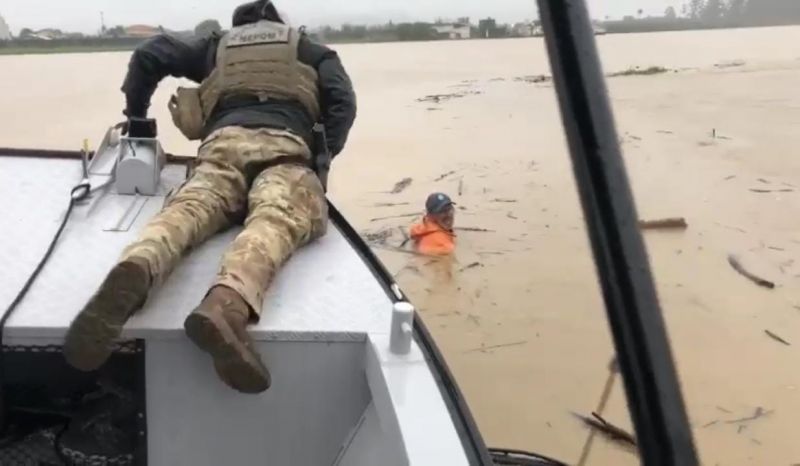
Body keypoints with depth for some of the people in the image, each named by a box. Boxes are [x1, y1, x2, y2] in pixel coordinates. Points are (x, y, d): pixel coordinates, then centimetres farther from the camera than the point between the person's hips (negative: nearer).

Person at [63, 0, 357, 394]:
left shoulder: (217, 47, 38)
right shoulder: (310, 50, 34)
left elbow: (149, 56, 26)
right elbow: (342, 100, 14)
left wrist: (136, 118, 36)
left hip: (225, 143, 2)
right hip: (283, 147, -2)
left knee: (188, 210, -22)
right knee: (280, 217, -29)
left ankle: (135, 271, -59)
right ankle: (229, 302, -62)